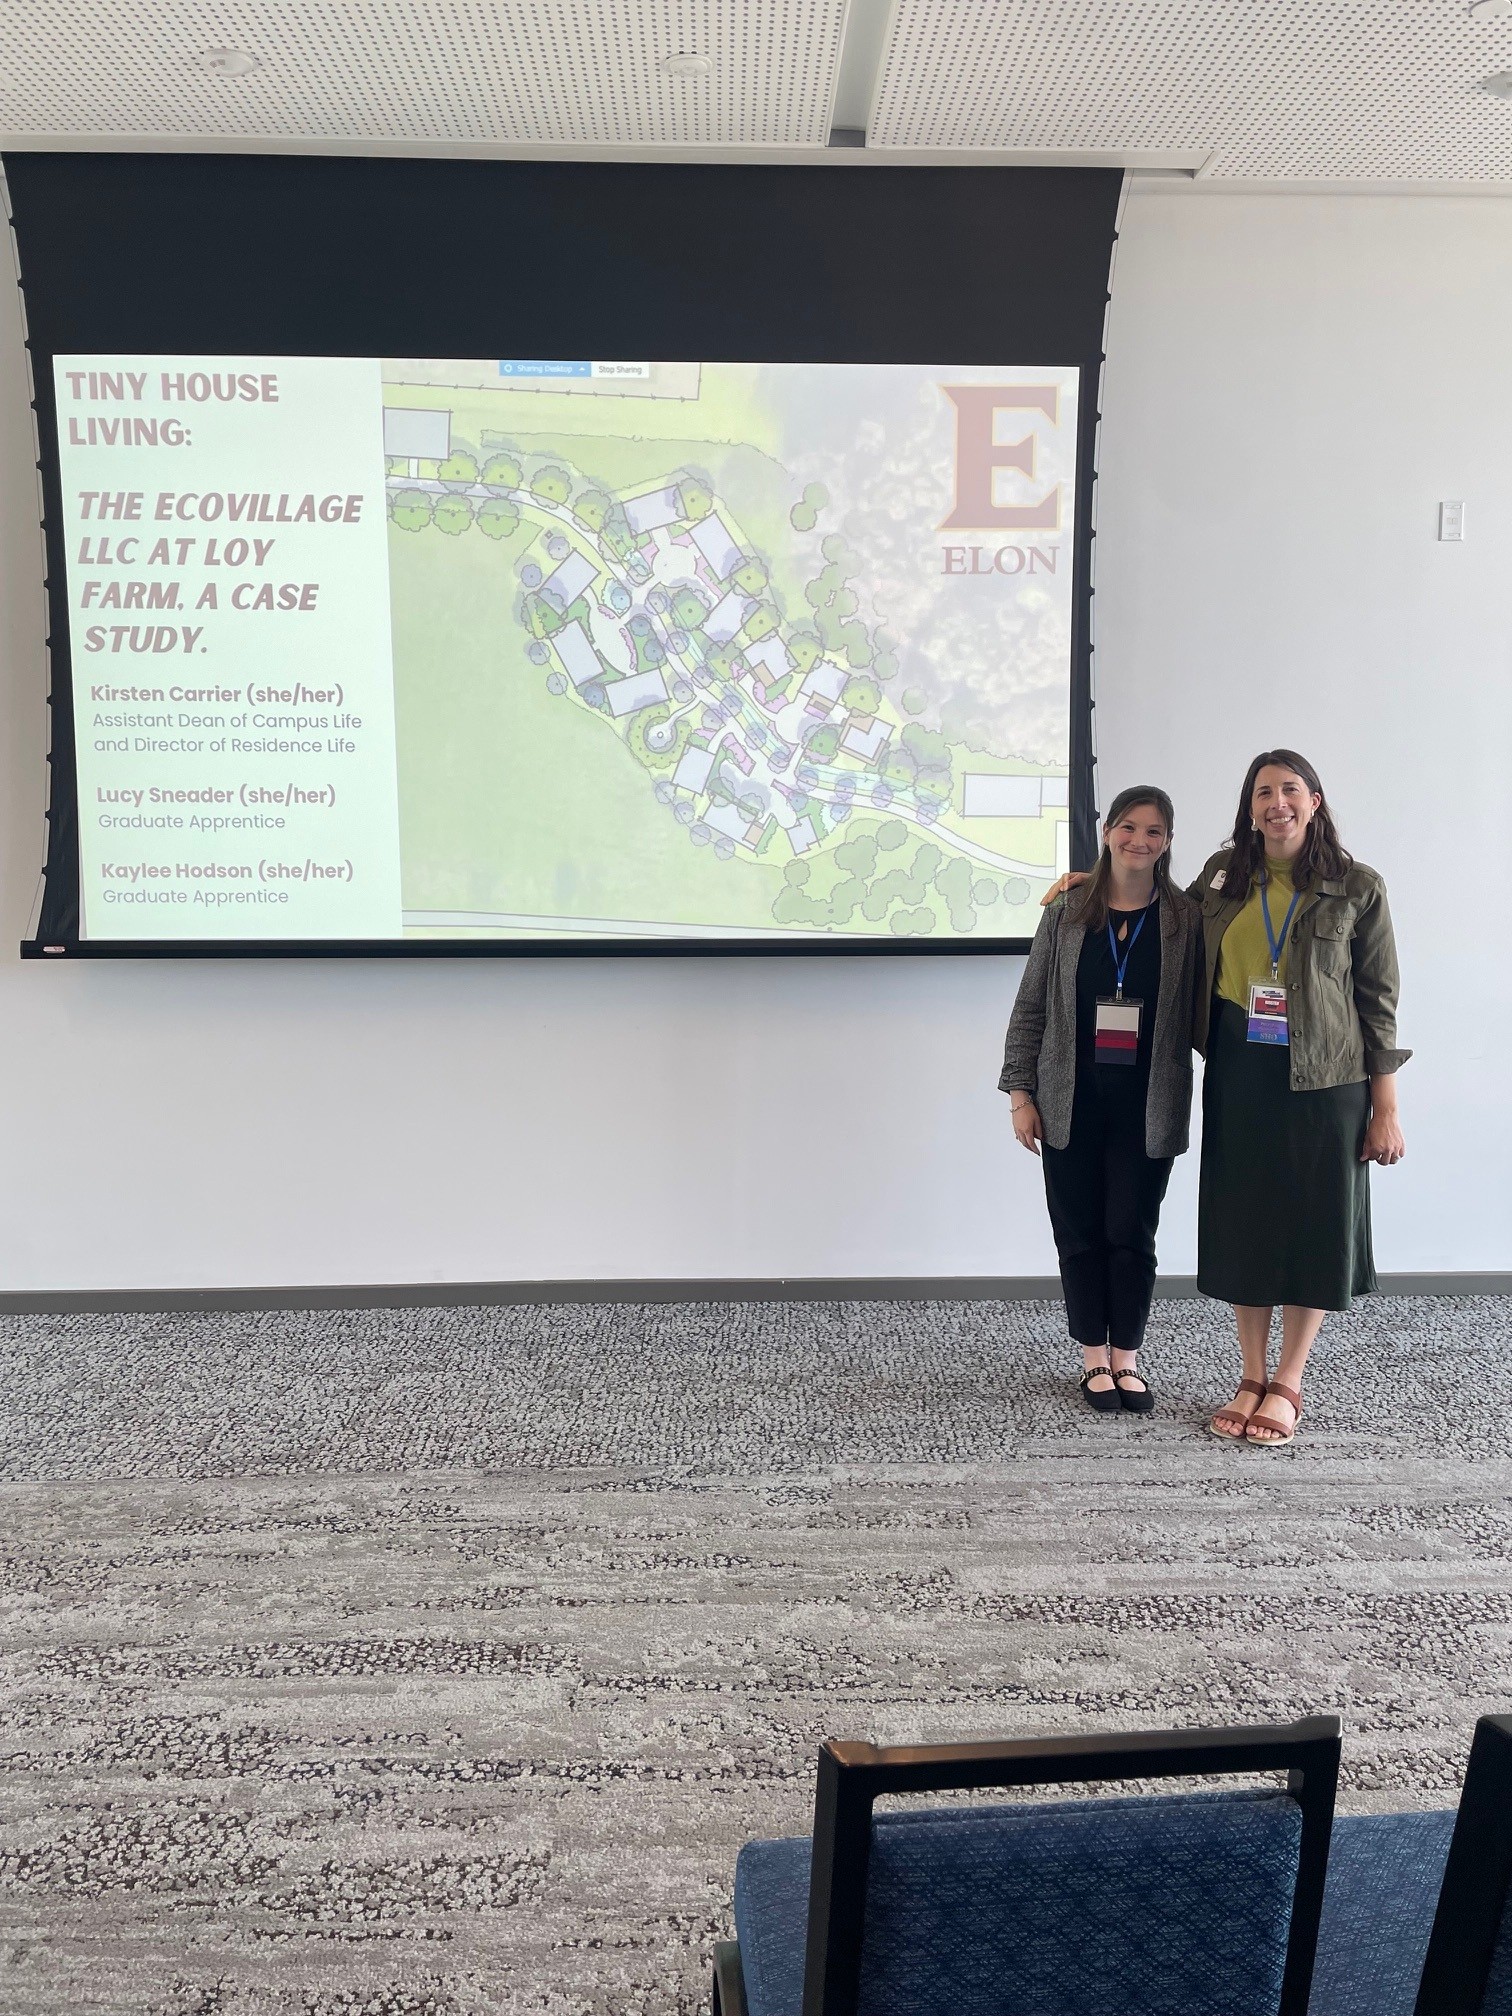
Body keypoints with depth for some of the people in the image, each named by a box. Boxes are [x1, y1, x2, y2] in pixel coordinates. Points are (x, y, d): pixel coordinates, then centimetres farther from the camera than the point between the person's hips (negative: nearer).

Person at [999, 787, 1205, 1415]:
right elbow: (1030, 1007, 5)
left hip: (1147, 1105, -1)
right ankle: (1094, 1358, 21)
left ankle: (1127, 1358, 20)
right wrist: (1021, 1092, 1)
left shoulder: (1186, 919, 1)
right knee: (1080, 1232, 7)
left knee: (1132, 1234, 3)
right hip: (1073, 1103, 1)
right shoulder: (1067, 914, 3)